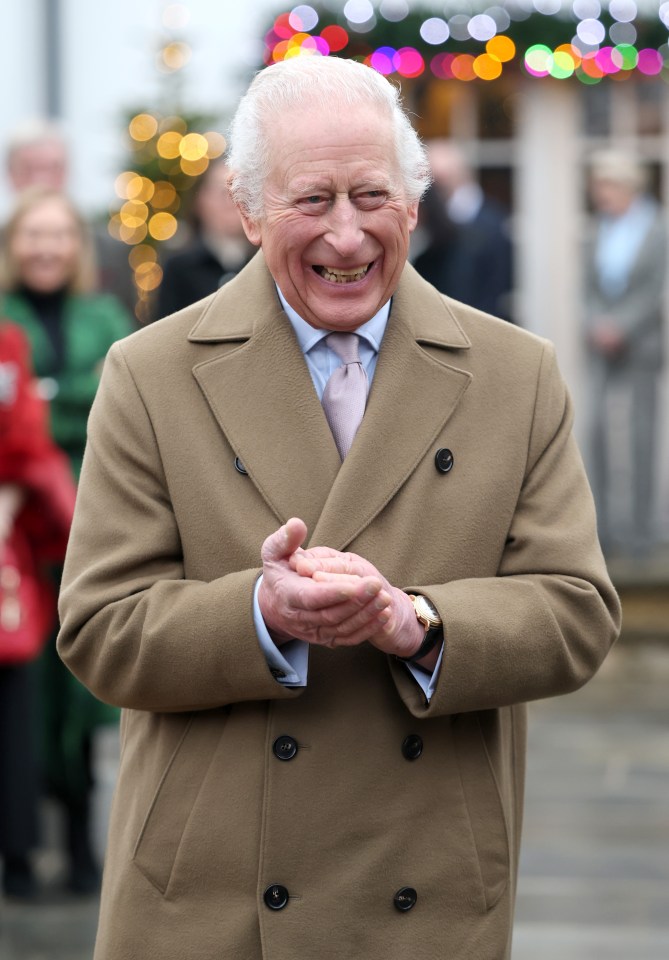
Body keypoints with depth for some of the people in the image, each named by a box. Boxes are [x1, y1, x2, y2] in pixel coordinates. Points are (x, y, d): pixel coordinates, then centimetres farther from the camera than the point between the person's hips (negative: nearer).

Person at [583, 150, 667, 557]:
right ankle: (606, 525, 5)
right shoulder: (601, 231, 9)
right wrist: (595, 324, -8)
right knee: (600, 429, -1)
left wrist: (619, 328, -15)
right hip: (602, 348, 4)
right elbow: (592, 289, 10)